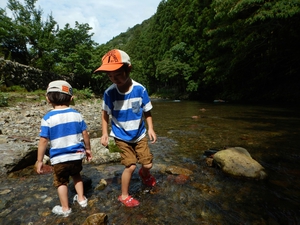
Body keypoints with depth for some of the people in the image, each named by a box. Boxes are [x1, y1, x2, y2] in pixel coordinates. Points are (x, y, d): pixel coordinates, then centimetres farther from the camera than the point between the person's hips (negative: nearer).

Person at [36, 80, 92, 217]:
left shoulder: (47, 118, -13)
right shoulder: (76, 114, -5)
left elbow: (43, 141, -12)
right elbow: (85, 134, -1)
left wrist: (39, 161, -1)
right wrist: (87, 149, 13)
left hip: (59, 158, -2)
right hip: (77, 154, 3)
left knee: (61, 182, 19)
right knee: (76, 175, 28)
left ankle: (65, 209, 34)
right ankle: (81, 199, 37)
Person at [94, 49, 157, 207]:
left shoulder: (140, 89, -18)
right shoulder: (109, 93, -18)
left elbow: (147, 112, -6)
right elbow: (105, 114, -4)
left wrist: (150, 129, -13)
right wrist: (104, 133, -8)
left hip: (139, 135, 2)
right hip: (121, 137, -1)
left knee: (147, 164, 8)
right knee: (130, 166, -3)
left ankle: (144, 174, 48)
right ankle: (124, 196, 25)